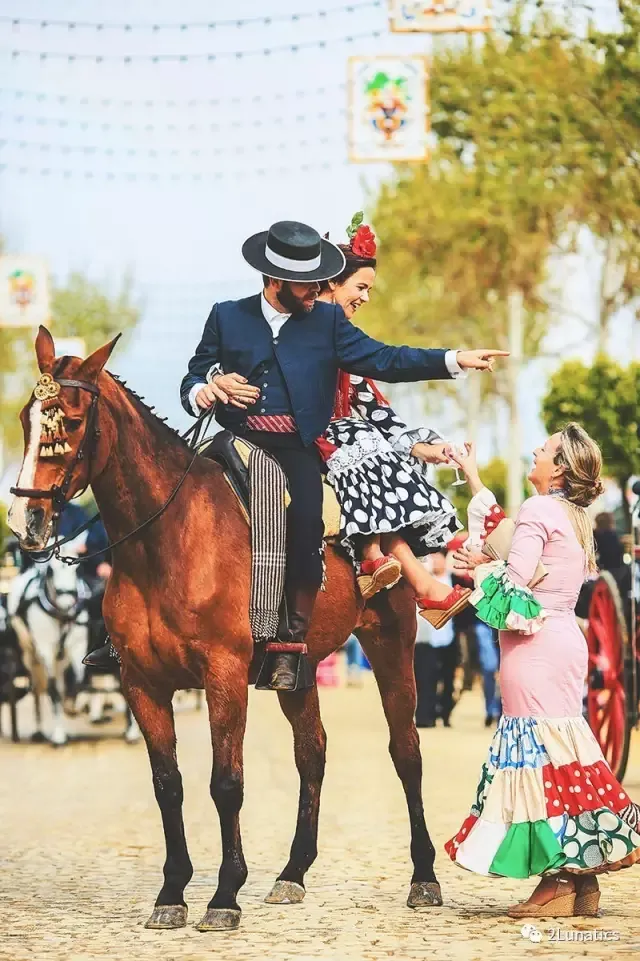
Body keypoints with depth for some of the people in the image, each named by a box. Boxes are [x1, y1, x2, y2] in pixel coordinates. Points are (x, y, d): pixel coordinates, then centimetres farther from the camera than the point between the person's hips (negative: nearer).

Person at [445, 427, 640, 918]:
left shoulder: (539, 509, -9)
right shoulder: (574, 516, 18)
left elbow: (515, 583, -16)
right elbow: (507, 533, 28)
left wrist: (481, 570, 3)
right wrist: (472, 476, 33)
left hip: (534, 642, -9)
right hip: (565, 637, 9)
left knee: (540, 748, -8)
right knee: (561, 745, 9)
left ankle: (561, 881, -10)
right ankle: (583, 878, 8)